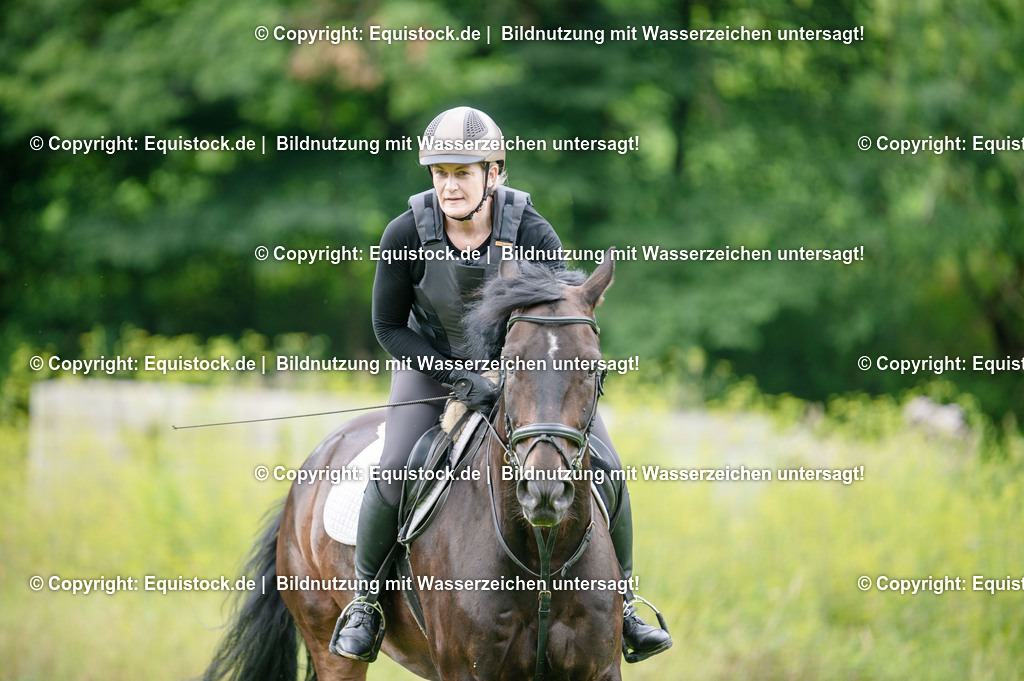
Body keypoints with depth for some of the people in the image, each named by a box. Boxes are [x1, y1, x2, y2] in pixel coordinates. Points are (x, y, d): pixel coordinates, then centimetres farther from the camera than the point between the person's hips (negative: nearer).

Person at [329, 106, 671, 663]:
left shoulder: (533, 235, -24)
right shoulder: (407, 235, -22)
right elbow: (389, 328, -12)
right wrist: (460, 381, -22)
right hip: (434, 360, -1)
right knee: (394, 471, -23)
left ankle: (619, 603, 11)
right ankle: (365, 599, 1)